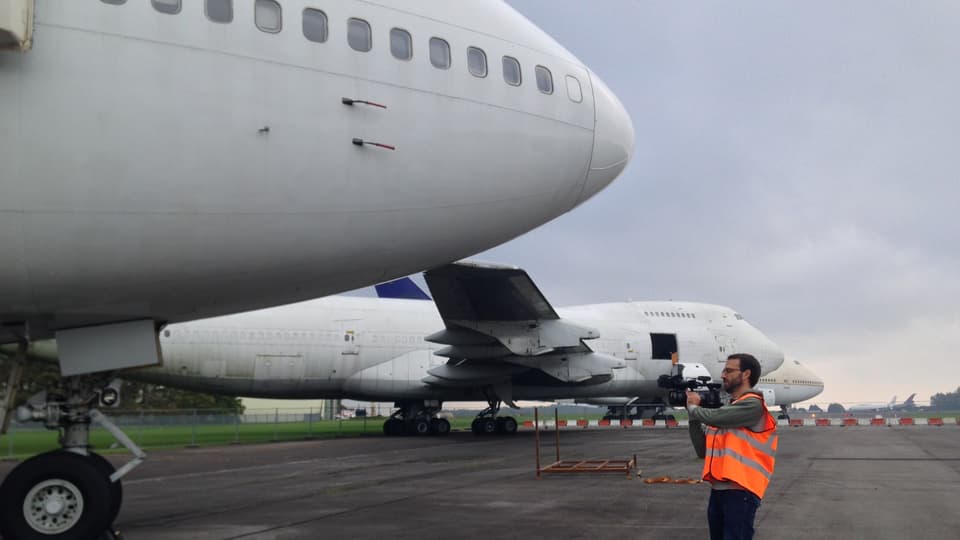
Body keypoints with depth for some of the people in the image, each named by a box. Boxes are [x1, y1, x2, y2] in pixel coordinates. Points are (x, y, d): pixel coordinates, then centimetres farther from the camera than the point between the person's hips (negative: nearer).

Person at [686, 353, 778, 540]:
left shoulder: (753, 405, -10)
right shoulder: (727, 410, 16)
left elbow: (713, 417, -21)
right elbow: (703, 449, 12)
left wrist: (693, 407, 0)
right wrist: (693, 414, 3)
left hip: (740, 492, -8)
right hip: (718, 490, 8)